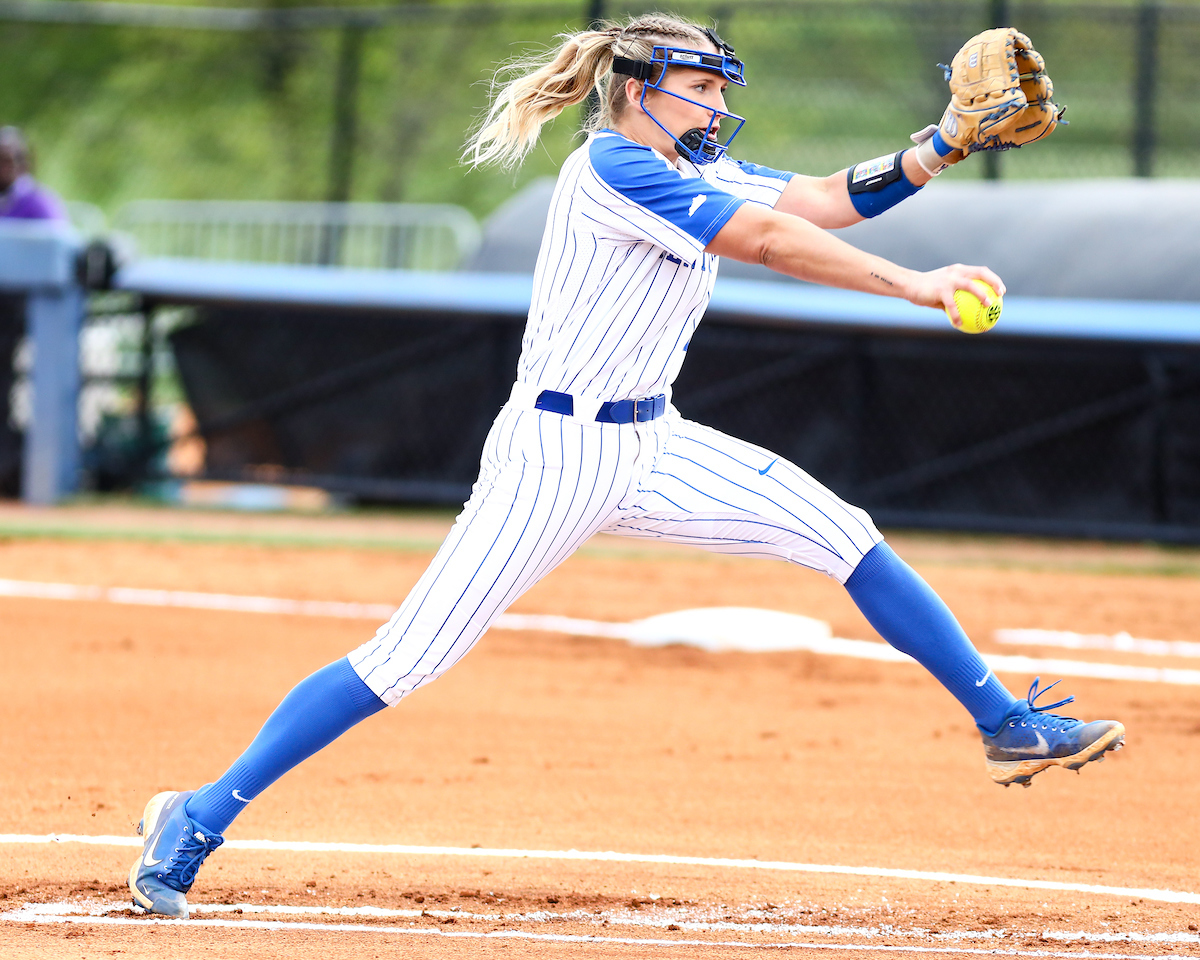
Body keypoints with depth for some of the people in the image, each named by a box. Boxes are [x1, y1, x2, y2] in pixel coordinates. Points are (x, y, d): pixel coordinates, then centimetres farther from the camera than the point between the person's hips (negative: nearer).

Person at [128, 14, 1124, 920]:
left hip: (651, 450, 9)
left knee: (842, 534, -1)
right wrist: (912, 284, -22)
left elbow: (824, 199, 10)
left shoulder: (696, 171, 13)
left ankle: (1006, 724, 7)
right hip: (556, 451, -9)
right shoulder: (612, 166, -15)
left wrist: (947, 146, -3)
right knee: (408, 658, -12)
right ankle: (201, 818, -5)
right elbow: (768, 239, -21)